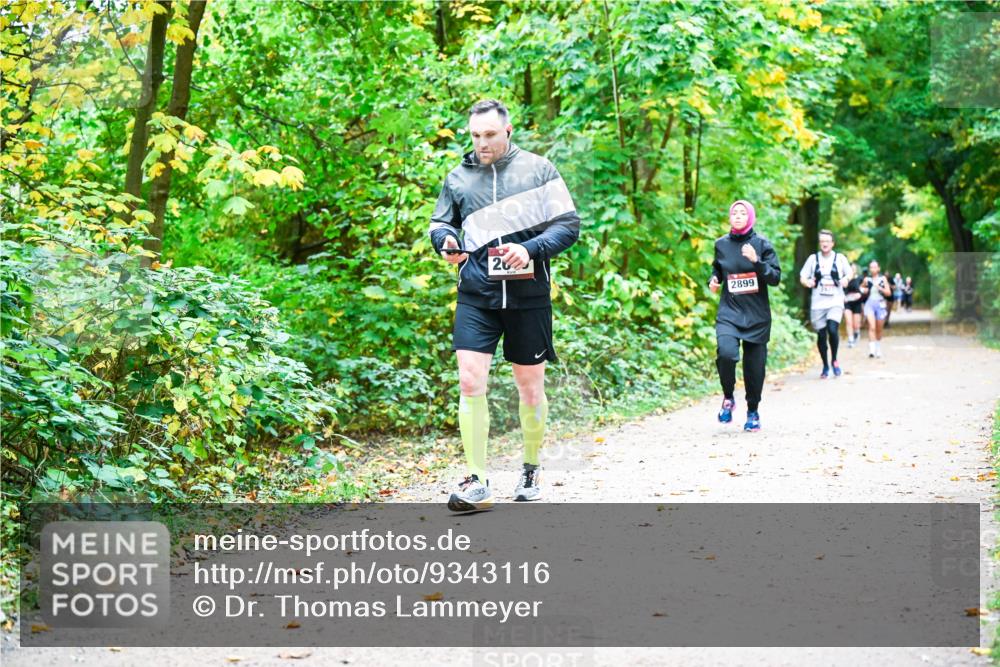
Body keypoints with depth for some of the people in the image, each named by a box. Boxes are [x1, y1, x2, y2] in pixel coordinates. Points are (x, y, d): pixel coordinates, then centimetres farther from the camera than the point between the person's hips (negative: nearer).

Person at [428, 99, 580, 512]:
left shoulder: (538, 169, -1)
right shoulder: (458, 177, 6)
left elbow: (569, 225, -2)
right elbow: (440, 223, 19)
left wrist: (531, 250, -18)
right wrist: (445, 241, -5)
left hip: (528, 295, -1)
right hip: (477, 295, 1)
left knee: (530, 386, 9)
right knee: (470, 381, -12)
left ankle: (531, 471, 29)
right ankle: (477, 483, -7)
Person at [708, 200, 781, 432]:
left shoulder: (761, 244, -2)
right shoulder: (721, 244, 6)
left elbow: (775, 278, -6)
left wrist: (756, 261, -21)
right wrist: (714, 280, 2)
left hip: (757, 315, -1)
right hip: (729, 311, 1)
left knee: (754, 365, 4)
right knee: (726, 352, -25)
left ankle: (753, 412, 25)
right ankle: (728, 398, -1)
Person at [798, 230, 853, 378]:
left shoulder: (840, 258, 4)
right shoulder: (813, 259, 6)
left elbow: (850, 273, 15)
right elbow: (802, 277, 6)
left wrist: (846, 279, -7)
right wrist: (807, 282, -17)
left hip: (835, 303, -2)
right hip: (817, 304, 2)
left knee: (833, 329, -22)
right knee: (821, 335, 3)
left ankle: (834, 360, 0)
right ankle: (825, 366, 21)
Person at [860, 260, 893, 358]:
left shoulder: (883, 279, 2)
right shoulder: (867, 279, 4)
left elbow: (889, 293, -1)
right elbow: (861, 287, 23)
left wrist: (879, 287, -14)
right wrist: (863, 290, 0)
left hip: (880, 304, 1)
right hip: (870, 304, -1)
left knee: (879, 330, 11)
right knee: (872, 327, -18)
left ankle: (878, 349, 31)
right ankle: (871, 350, -25)